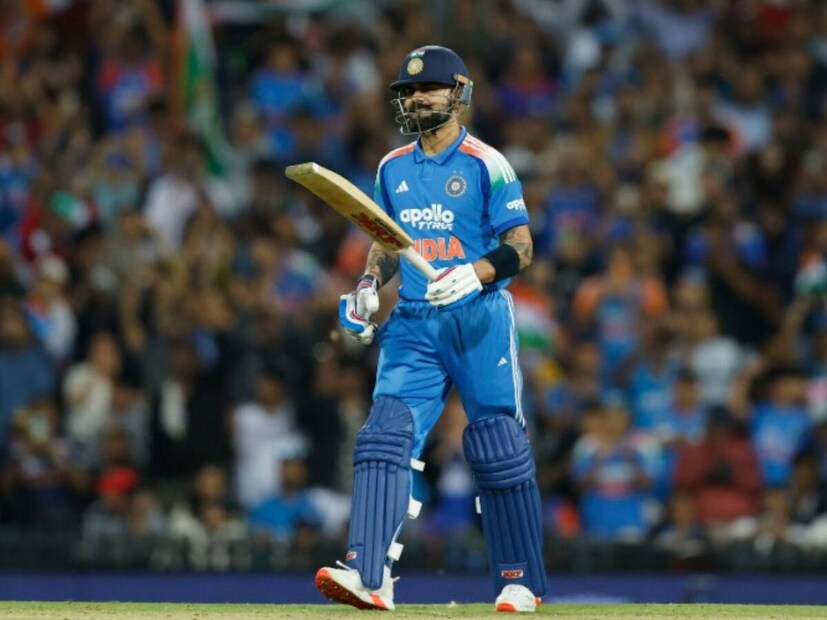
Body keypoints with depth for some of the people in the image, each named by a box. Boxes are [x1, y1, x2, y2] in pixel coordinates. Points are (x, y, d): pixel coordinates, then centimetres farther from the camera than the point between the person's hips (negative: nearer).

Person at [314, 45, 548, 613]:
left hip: (479, 319, -4)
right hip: (412, 324, 4)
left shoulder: (487, 165, -4)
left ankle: (521, 580, 13)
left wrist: (473, 274, -25)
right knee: (385, 435, -13)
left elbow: (520, 247, -8)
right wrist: (370, 284, 5)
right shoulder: (393, 169, 13)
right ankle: (369, 576, -22)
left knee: (500, 452, -1)